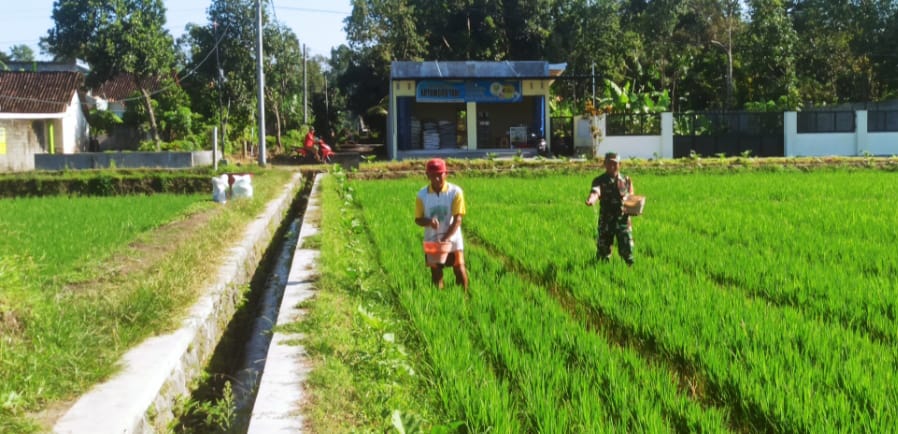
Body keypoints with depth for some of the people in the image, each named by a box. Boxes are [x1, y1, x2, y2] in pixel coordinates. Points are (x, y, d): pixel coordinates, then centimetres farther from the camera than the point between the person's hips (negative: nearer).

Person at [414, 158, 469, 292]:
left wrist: (445, 239, -24)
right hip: (432, 241, 2)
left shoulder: (455, 192, -11)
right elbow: (418, 219, 1)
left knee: (460, 270, -1)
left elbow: (458, 219, -14)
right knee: (436, 273, 9)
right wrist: (429, 222, -23)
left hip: (453, 239, -2)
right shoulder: (422, 194, -4)